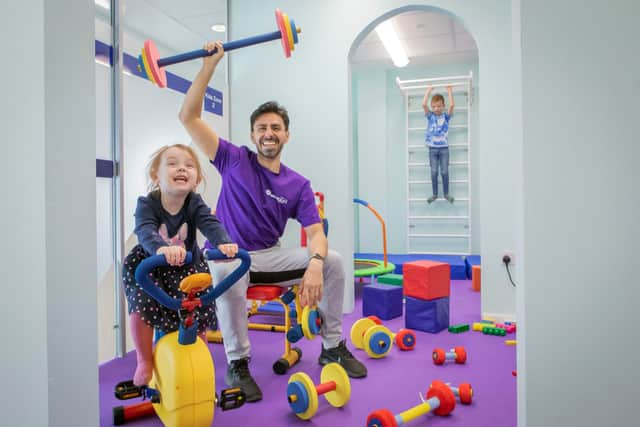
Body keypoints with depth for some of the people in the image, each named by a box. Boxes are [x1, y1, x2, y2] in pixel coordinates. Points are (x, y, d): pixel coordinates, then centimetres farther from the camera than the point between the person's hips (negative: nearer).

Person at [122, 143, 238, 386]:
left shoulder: (195, 204, -14)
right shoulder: (147, 204, -20)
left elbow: (210, 224, -32)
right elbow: (145, 231, -39)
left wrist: (224, 243, -55)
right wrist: (161, 248, -63)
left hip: (187, 268, 1)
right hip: (149, 266, -1)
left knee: (197, 314, -9)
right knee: (141, 304, -24)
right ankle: (145, 362, 0)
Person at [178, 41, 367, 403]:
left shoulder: (299, 185, 2)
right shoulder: (234, 161, -1)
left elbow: (316, 232, -8)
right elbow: (189, 118, -7)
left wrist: (315, 263, -31)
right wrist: (210, 65, -14)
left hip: (271, 255, 3)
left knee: (333, 261, -17)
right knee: (229, 273, -40)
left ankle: (333, 346, 0)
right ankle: (238, 363, -19)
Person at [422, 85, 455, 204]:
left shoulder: (446, 116, 1)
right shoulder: (430, 116, 3)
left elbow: (452, 105, -15)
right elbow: (424, 104, -11)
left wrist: (449, 90, -8)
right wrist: (429, 90, -5)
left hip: (444, 148, -1)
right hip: (433, 148, 1)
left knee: (444, 172, 2)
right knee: (434, 172, 3)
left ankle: (446, 193, 13)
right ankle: (434, 194, 14)